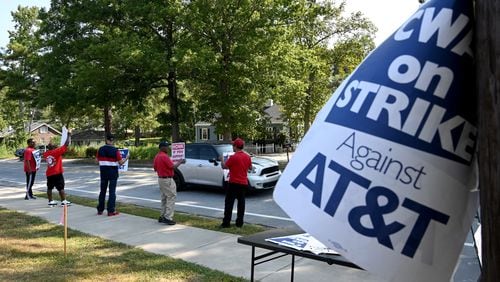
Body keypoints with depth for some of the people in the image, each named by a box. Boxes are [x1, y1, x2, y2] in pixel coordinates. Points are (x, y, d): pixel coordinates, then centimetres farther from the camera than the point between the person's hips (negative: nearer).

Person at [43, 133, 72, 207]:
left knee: (49, 188, 12)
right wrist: (68, 136, -6)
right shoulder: (57, 151, -14)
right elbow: (66, 144, -14)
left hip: (49, 174, 6)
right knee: (61, 188, -1)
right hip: (57, 173, -6)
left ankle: (51, 201, 15)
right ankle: (63, 201, 0)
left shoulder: (46, 154, 3)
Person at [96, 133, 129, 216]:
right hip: (113, 172, -4)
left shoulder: (100, 149, 0)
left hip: (103, 172, 4)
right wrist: (127, 157, 7)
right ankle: (111, 211, 0)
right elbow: (121, 162, -10)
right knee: (112, 191, 1)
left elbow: (97, 160, 6)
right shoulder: (115, 150, -11)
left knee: (102, 191, 14)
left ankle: (100, 210, 20)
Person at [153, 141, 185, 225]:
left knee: (164, 198, 18)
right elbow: (173, 166, -19)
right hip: (167, 180, -10)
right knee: (171, 197, -5)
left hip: (160, 179, 10)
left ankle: (162, 216, 22)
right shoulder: (164, 156, -20)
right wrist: (180, 162, -2)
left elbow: (155, 168, 17)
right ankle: (168, 218, -8)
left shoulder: (156, 156, 9)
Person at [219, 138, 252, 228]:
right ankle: (239, 222, 13)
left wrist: (222, 160, 10)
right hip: (244, 183, 6)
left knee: (229, 203, 0)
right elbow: (250, 167, 17)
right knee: (241, 203, 10)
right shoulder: (247, 157, 3)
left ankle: (226, 223, 0)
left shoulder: (233, 157, -14)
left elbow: (224, 166, -7)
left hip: (234, 183, -5)